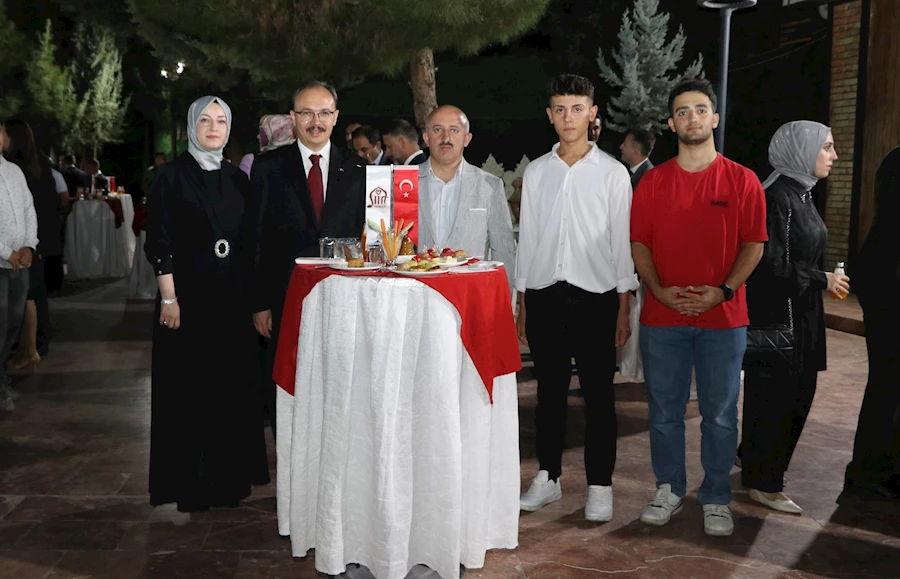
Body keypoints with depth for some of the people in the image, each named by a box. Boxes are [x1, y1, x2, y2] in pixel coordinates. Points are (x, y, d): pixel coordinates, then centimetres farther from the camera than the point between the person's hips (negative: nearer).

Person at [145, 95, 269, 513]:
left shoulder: (238, 179, 11)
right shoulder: (172, 177, -2)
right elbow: (158, 243, -6)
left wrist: (253, 294, 6)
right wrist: (168, 298, -13)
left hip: (233, 298, 4)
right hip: (188, 296, -4)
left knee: (233, 383, 9)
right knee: (188, 388, 2)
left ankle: (228, 475, 22)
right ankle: (189, 483, 14)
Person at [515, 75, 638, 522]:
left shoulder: (612, 173, 1)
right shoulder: (536, 172, 9)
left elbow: (622, 240, 0)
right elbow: (526, 238, 11)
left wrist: (624, 308, -5)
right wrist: (522, 304, 8)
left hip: (595, 296, -2)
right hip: (544, 295, 3)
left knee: (598, 394, 3)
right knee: (550, 391, 10)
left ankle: (599, 486, 14)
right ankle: (548, 477, 22)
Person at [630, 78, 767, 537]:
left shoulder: (742, 180, 2)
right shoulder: (652, 182, 6)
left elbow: (754, 244, 0)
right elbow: (639, 242, 5)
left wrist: (723, 291, -12)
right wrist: (659, 290, -10)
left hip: (723, 317, -1)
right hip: (662, 316, 1)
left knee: (720, 414, 6)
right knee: (664, 410, 8)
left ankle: (716, 499, 21)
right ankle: (669, 490, 25)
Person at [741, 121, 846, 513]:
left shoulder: (802, 194, 12)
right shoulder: (777, 197, -18)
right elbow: (773, 264, -21)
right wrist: (821, 280, -13)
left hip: (802, 315, 9)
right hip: (777, 314, -9)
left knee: (797, 392, 15)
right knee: (775, 396, 0)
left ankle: (758, 462, 32)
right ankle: (763, 483, 13)